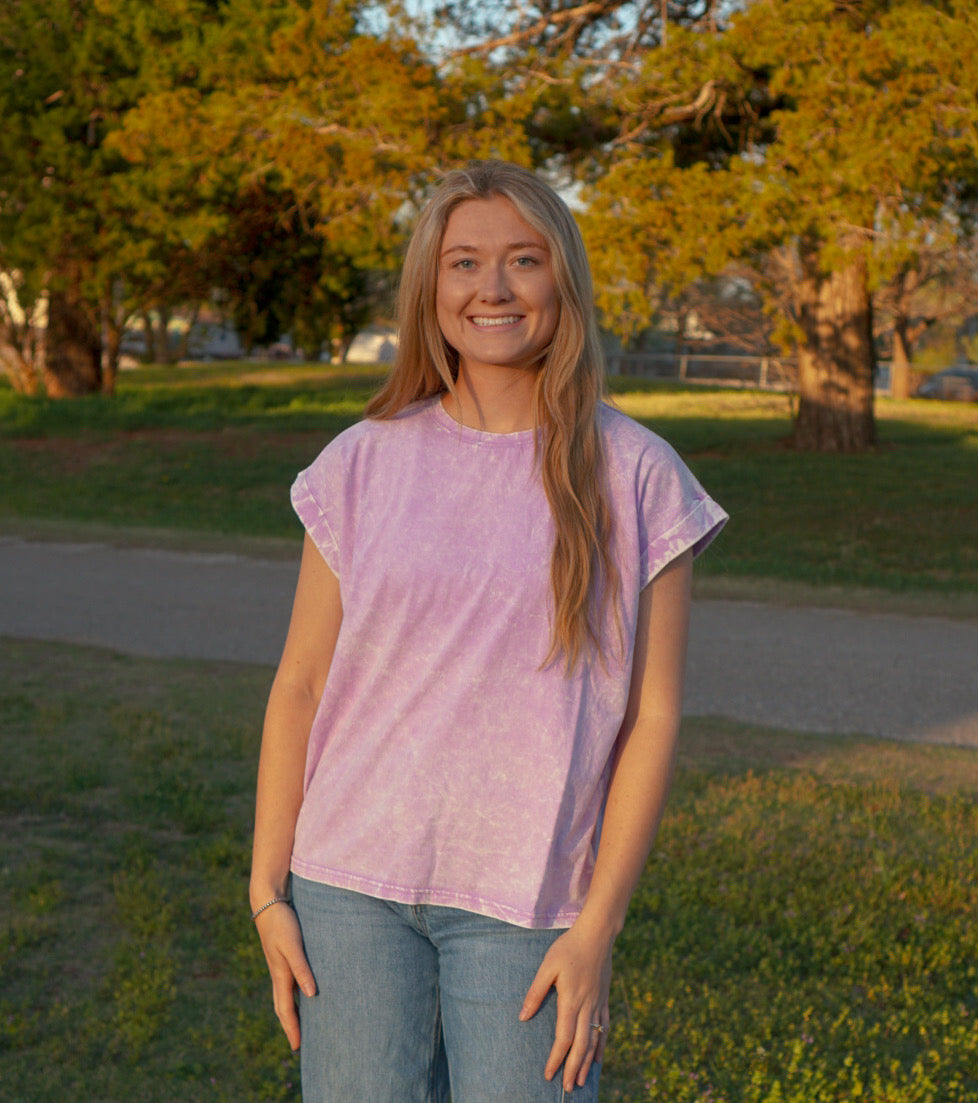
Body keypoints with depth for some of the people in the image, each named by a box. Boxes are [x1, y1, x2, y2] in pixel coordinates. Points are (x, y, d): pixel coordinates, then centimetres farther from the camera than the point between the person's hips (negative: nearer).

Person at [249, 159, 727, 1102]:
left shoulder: (634, 478, -2)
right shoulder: (363, 464, 2)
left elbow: (652, 717, -3)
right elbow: (298, 687, 6)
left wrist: (596, 929, -7)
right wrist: (268, 892, 3)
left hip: (527, 903, -1)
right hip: (353, 886, 2)